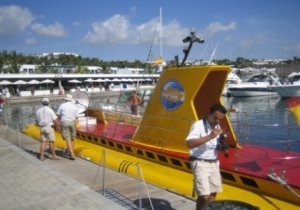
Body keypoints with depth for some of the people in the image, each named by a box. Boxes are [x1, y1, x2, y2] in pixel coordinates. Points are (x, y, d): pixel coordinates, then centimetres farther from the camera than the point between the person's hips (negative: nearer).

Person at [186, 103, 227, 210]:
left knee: (213, 193, 15)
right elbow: (190, 144, -30)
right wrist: (209, 136, -32)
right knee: (204, 196, -12)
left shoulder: (217, 127, 8)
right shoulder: (198, 125, -16)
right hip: (200, 163, -8)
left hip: (214, 163, 8)